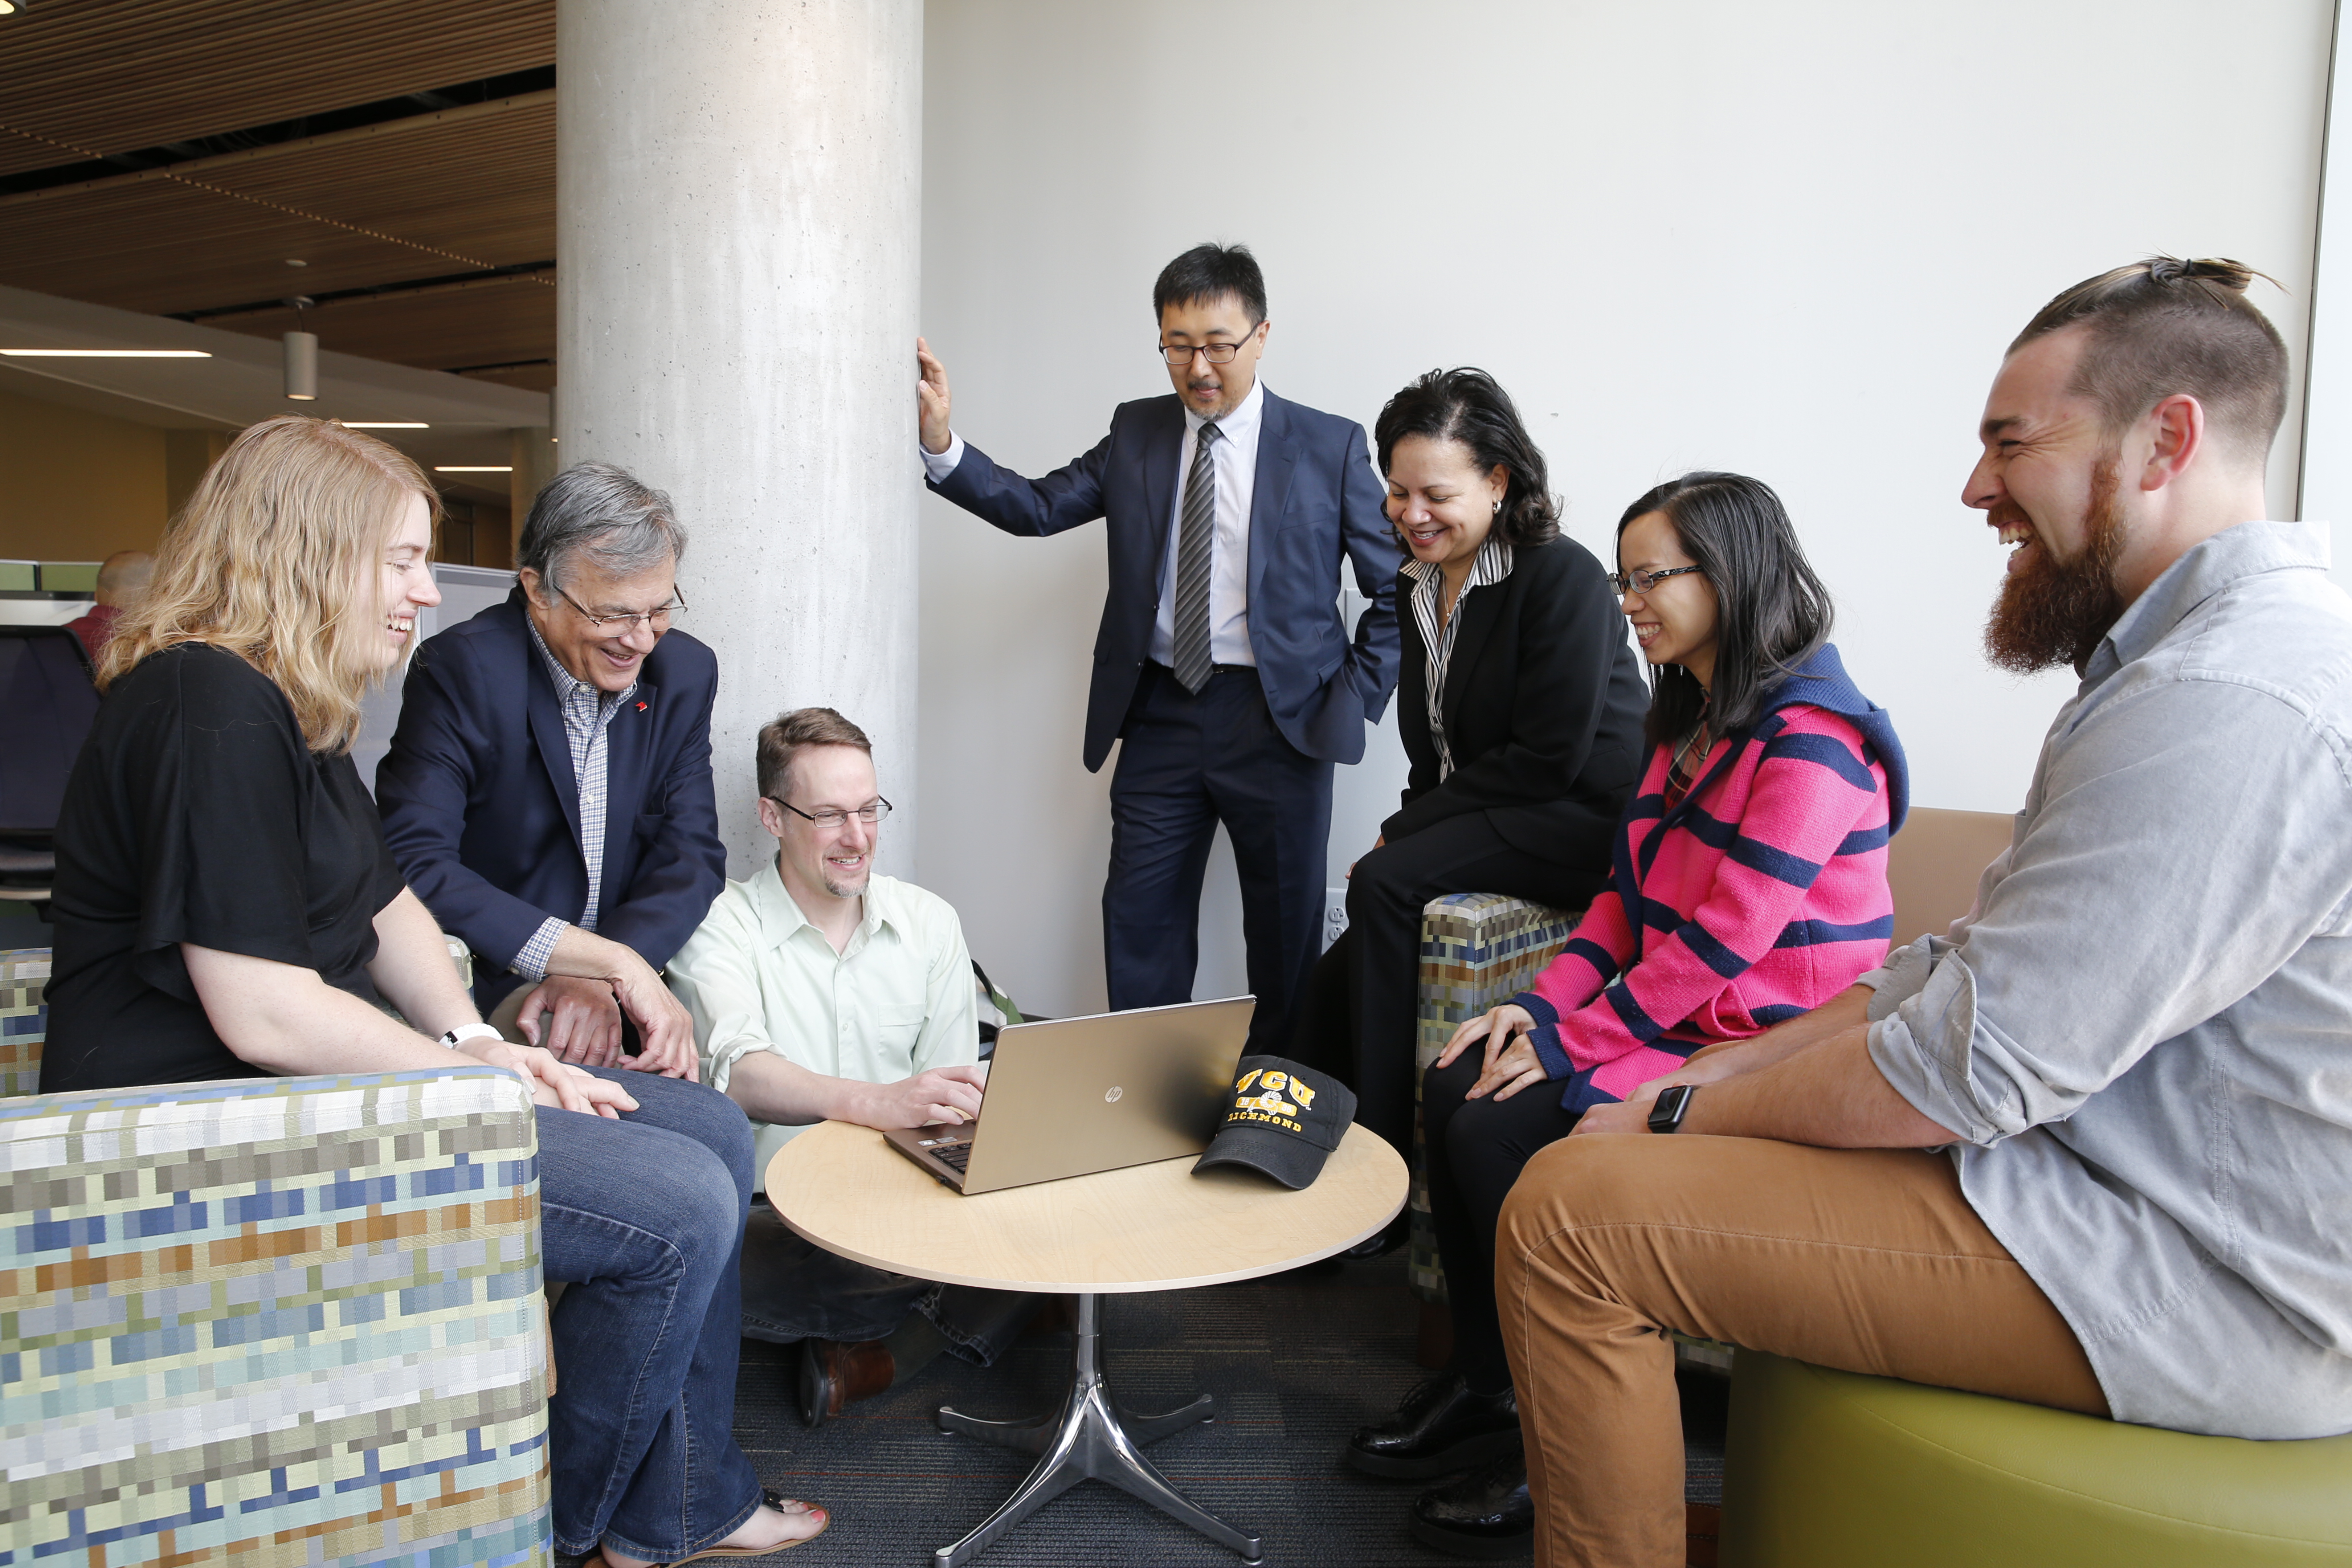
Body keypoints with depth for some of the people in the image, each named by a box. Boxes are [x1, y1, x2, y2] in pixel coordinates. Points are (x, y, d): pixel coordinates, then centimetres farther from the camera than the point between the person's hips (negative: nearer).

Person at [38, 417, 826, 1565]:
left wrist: (478, 1037, 0)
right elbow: (263, 1015, -24)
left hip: (324, 1080, 11)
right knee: (681, 1208, -19)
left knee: (712, 1133, 5)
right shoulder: (210, 710, -19)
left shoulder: (294, 707, 16)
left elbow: (383, 902, 17)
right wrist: (477, 1078, -12)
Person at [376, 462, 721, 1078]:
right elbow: (413, 864, -23)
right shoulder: (460, 672, -12)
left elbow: (693, 854, 0)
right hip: (482, 998, -5)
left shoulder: (685, 672, 3)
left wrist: (597, 979, -19)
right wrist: (611, 959, -29)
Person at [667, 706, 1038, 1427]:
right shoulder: (721, 928, -4)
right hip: (773, 1217, -2)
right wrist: (876, 1102, -42)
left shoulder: (929, 921, 9)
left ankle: (870, 1361, -10)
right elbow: (739, 1074, -24)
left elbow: (955, 1102, 6)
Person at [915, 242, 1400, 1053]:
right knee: (1140, 924, 7)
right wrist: (941, 442, -12)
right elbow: (1037, 507, 1)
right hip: (1160, 713, 3)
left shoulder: (1329, 446, 0)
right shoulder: (1137, 432, 9)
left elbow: (1398, 588, 3)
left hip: (1279, 719, -2)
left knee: (1286, 930, 8)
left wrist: (1357, 698, -4)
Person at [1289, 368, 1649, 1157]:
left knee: (1382, 884, -26)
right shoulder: (1415, 585, 9)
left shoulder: (1563, 576, -14)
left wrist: (1402, 832, -14)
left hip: (1582, 824, -7)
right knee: (1335, 975, -8)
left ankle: (1383, 1145, -15)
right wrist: (1406, 832, -3)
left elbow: (1547, 760, -18)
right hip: (1482, 821, 7)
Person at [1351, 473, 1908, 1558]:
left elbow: (1721, 938, -23)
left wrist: (1574, 1043, -18)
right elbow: (1630, 893, 14)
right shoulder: (1691, 720, 14)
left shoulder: (1811, 738, -17)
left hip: (1760, 1051, -9)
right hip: (1665, 1021, 9)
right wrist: (1544, 1002, 0)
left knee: (1501, 1134, -21)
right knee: (1453, 1088, -5)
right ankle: (1480, 1385, 8)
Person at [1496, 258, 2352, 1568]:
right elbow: (1978, 970, 10)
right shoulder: (2218, 647, 12)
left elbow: (1967, 1067, -25)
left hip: (2191, 1286, -10)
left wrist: (1678, 1118, -10)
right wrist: (1711, 1075, 3)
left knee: (1573, 1210, -16)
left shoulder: (2227, 700, -24)